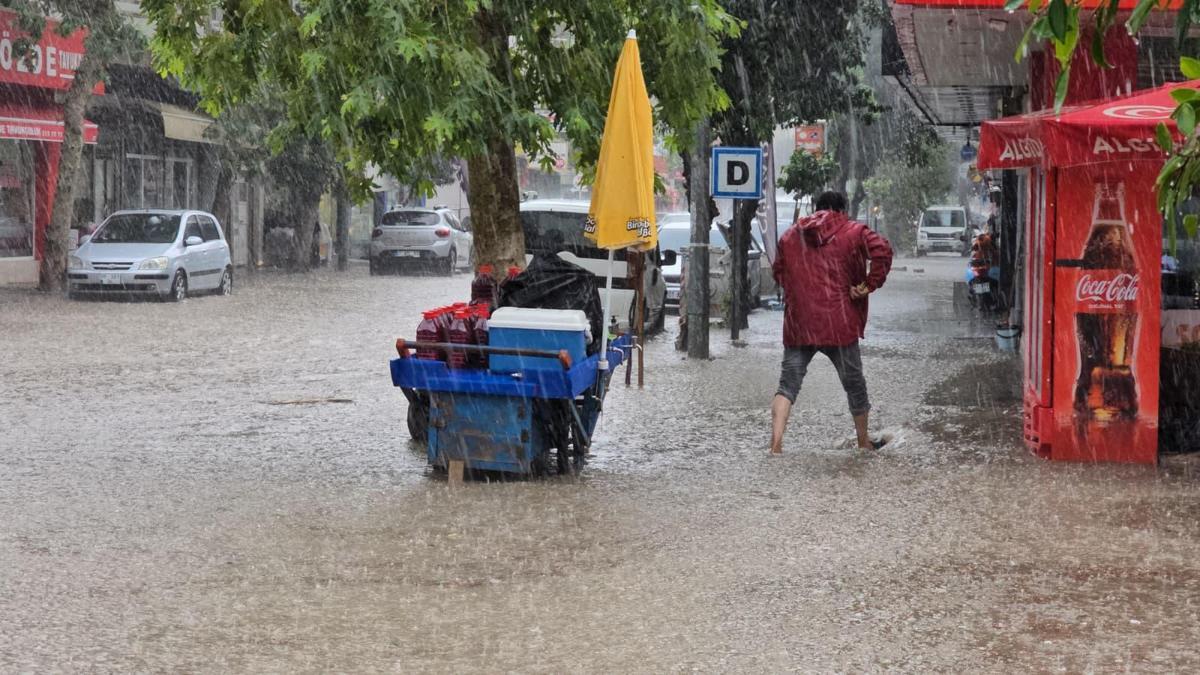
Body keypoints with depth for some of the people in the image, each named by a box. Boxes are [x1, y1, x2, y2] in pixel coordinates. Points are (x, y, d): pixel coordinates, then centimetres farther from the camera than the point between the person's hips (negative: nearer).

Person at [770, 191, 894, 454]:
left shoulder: (791, 235, 13)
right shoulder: (853, 232, 1)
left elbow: (779, 273, 21)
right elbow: (882, 251, -16)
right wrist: (870, 284, -10)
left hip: (798, 325, 2)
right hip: (838, 324, -2)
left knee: (788, 383, 2)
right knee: (854, 382, 15)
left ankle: (776, 442, -16)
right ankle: (863, 441, 28)